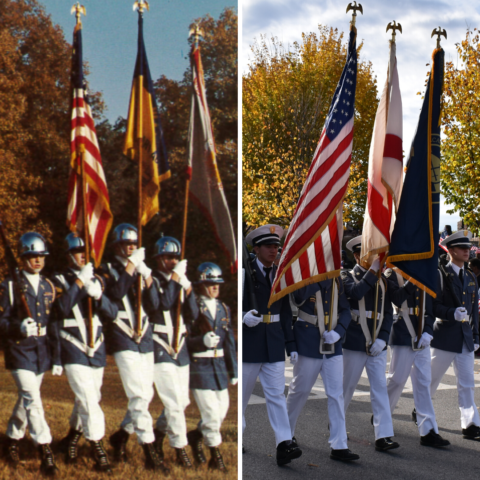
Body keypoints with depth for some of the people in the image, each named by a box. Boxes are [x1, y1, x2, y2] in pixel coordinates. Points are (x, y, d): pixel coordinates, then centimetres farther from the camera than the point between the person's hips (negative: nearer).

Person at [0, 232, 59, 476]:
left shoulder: (48, 287, 9)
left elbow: (55, 324, 12)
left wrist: (57, 358, 9)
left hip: (42, 351, 5)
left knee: (26, 399, 15)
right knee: (32, 400, -13)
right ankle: (45, 453, -12)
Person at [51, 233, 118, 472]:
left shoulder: (97, 280, 11)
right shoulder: (59, 280, -1)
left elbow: (112, 313, 3)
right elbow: (63, 308, -19)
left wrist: (98, 295, -16)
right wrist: (79, 281, -20)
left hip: (97, 348, 5)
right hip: (73, 350, -5)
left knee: (88, 399, 15)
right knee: (88, 399, -13)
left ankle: (71, 439, 35)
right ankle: (98, 450, -5)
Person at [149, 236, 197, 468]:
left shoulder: (181, 282, 11)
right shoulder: (153, 281, -8)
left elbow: (193, 314, 0)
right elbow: (164, 304, -25)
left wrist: (188, 288, -13)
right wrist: (175, 278, -22)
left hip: (181, 348, 7)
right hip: (160, 348, -7)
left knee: (182, 401, 12)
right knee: (174, 401, -9)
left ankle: (159, 431, 34)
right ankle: (180, 448, 2)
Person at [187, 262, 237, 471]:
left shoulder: (224, 309, 12)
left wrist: (234, 371, 16)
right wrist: (202, 341, -28)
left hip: (219, 366, 7)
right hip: (199, 366, -6)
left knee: (222, 410, 10)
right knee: (211, 412, -6)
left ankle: (196, 436, 36)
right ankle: (215, 457, 10)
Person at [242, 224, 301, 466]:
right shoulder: (245, 272, -6)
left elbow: (285, 312, 11)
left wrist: (291, 344, 8)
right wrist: (244, 317, -28)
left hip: (274, 344, 3)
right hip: (249, 344, -3)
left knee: (277, 394, -3)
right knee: (242, 393, 10)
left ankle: (284, 444, -9)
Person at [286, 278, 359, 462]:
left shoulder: (336, 281, 6)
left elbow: (345, 310, 6)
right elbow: (300, 296, -29)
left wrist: (338, 331, -11)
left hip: (333, 344, 4)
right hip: (308, 345, -4)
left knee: (337, 393, -1)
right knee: (300, 389, 9)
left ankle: (339, 446, 2)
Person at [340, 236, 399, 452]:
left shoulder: (381, 280, 11)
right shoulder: (347, 276, -1)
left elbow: (388, 313, 9)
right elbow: (356, 292, -24)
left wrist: (382, 338, -4)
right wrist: (373, 270, -24)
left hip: (377, 344, 4)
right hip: (354, 343, -4)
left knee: (380, 388, -3)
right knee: (347, 386, 7)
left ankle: (383, 436, -5)